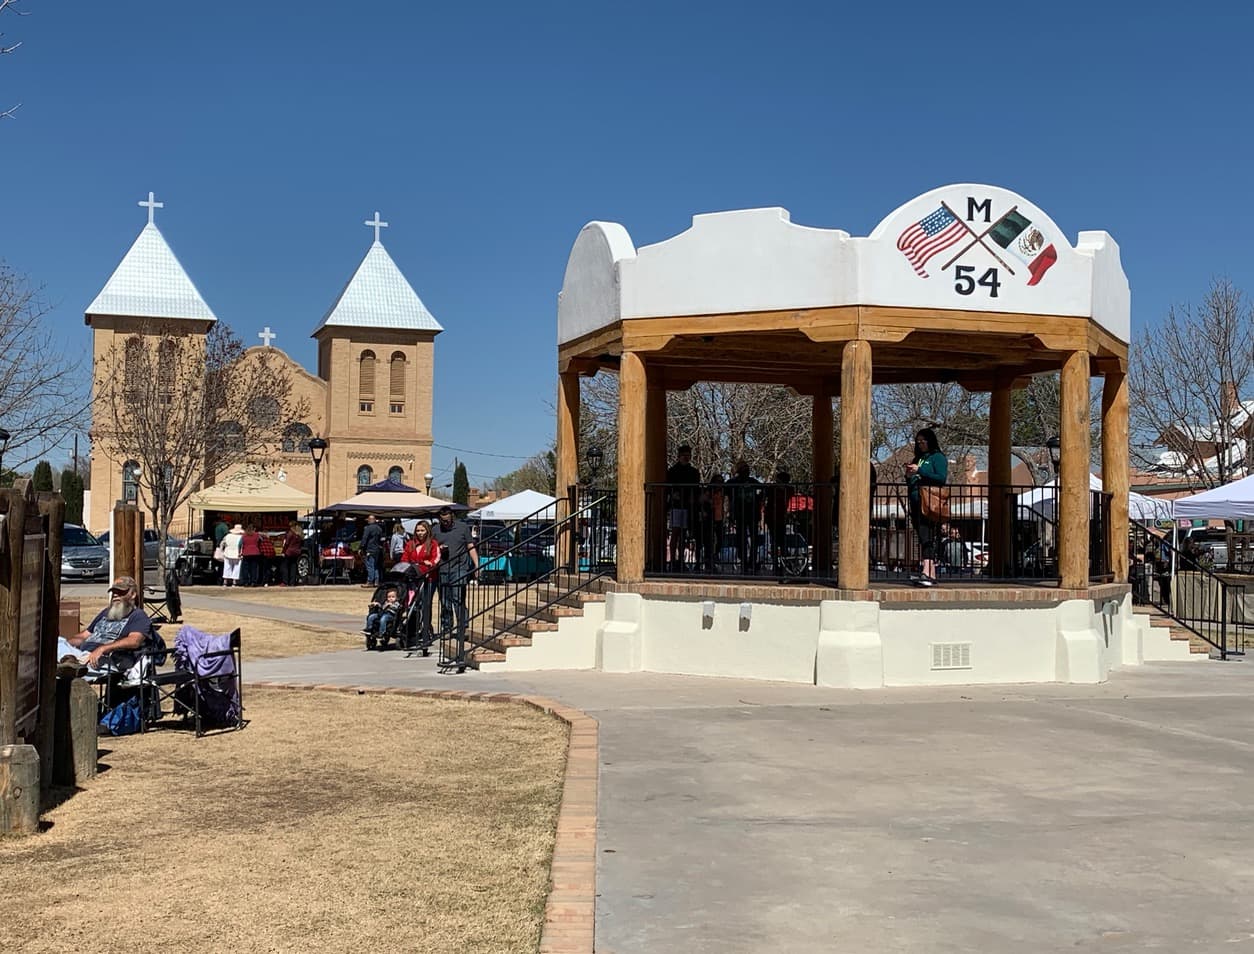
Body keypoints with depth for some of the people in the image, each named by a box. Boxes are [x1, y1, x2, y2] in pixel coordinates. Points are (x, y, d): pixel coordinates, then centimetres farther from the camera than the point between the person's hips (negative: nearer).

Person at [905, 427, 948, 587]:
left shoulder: (938, 457, 1)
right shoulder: (918, 459, 23)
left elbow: (942, 478, -12)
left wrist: (920, 471, -13)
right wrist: (909, 476, 5)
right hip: (916, 504, 8)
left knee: (927, 538, -19)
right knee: (923, 538, 7)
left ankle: (926, 573, -29)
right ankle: (932, 575, 9)